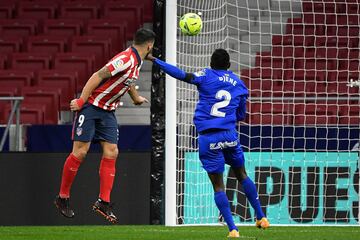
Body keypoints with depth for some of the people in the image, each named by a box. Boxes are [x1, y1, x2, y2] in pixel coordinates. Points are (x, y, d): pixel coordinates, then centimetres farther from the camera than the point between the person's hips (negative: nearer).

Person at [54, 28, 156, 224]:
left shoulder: (137, 62, 8)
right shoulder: (125, 59, -21)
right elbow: (98, 76, -24)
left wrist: (136, 98, 44)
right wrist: (81, 101, -26)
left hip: (107, 112, 9)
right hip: (91, 105, -8)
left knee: (111, 153, -2)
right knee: (80, 152, -7)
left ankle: (103, 202, 0)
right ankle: (62, 197, 6)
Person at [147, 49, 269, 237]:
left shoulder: (206, 76, 0)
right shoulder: (238, 85, 11)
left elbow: (183, 76, -12)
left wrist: (155, 60, -8)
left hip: (208, 137, -3)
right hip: (230, 135, 3)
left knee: (218, 186, 2)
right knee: (242, 175, 23)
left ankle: (232, 229, -4)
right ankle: (261, 217, 27)